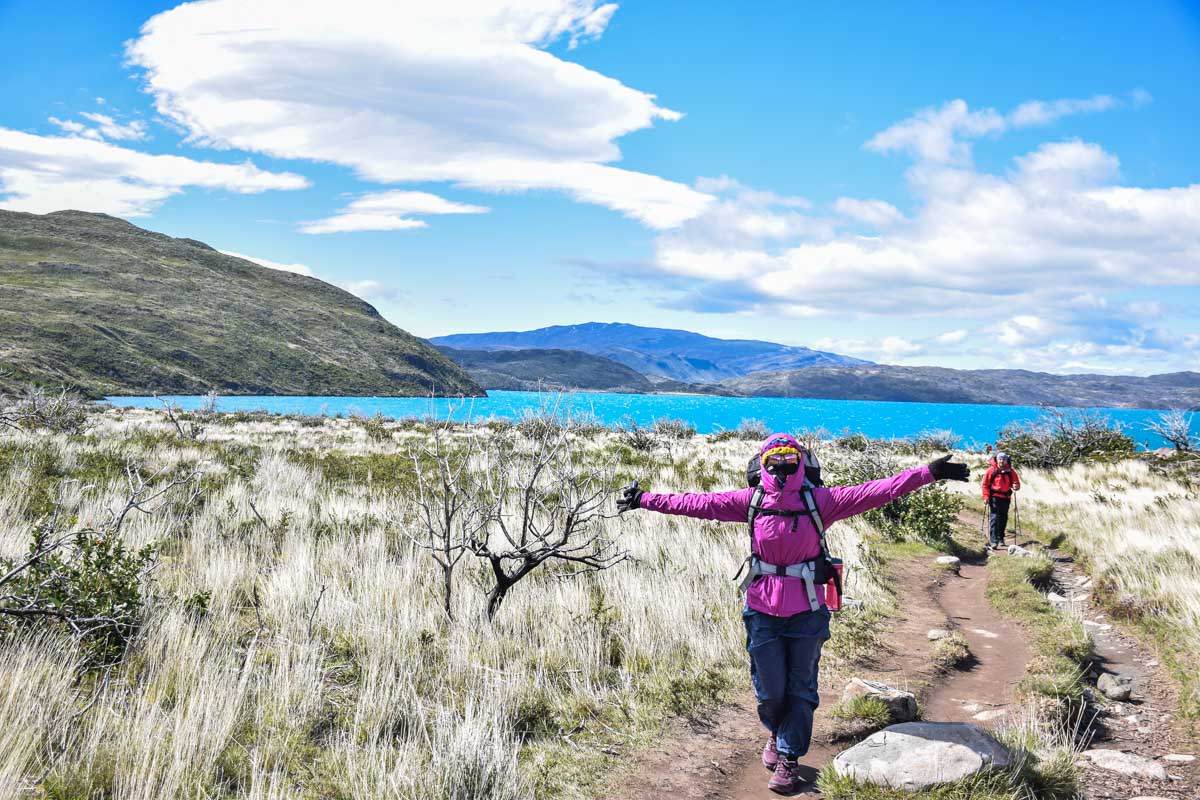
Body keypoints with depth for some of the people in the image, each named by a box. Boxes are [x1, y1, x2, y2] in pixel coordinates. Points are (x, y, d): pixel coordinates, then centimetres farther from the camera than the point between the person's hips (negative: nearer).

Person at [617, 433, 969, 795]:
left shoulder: (819, 500, -6)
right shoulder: (751, 501, -3)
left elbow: (872, 493, -11)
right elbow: (698, 503, 0)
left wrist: (928, 473, -18)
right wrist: (645, 499, -2)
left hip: (807, 613, 0)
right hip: (763, 612, 1)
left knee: (801, 690, 9)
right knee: (770, 690, 10)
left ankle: (789, 758, 24)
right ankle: (776, 734, 41)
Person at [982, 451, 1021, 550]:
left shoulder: (1010, 471, 4)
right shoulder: (991, 470, -3)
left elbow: (1016, 482, 8)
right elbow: (985, 484, -1)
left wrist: (1016, 486, -16)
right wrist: (986, 496, -9)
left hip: (1006, 498, 3)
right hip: (994, 497, -3)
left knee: (1003, 519, 12)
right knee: (994, 518, -12)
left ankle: (1000, 538, 27)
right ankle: (993, 541, -16)